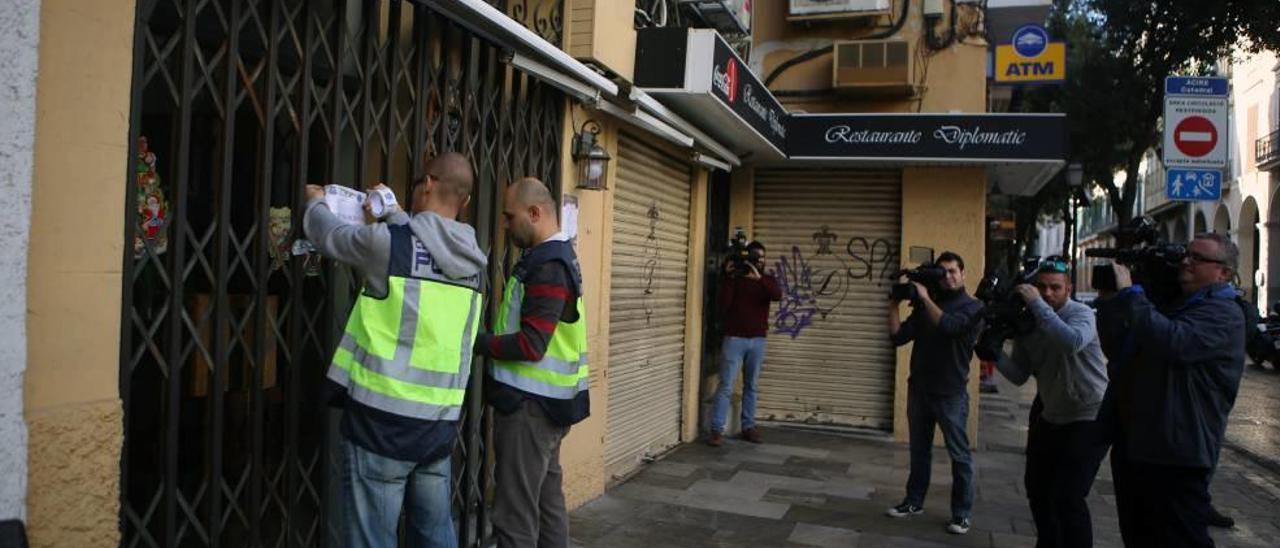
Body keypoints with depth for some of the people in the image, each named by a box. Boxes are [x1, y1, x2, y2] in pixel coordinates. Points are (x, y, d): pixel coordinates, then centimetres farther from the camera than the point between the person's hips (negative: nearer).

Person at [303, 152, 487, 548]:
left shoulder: (391, 241, -11)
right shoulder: (471, 258, 6)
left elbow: (329, 236, 6)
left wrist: (316, 202, 27)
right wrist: (395, 215, 38)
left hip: (382, 418, -5)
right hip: (440, 424, 6)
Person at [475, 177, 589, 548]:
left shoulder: (547, 267, -18)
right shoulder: (557, 257, 13)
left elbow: (530, 345, -23)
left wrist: (475, 343, -15)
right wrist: (491, 338, 5)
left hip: (530, 404, -10)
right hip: (547, 401, 10)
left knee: (516, 515, -4)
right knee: (547, 501, 17)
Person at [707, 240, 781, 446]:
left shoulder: (767, 280, 8)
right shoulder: (734, 277, 1)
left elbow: (777, 296, -14)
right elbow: (722, 306, -11)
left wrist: (759, 277, -27)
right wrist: (729, 278, -18)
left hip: (758, 340, 3)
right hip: (734, 339, -3)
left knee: (751, 386, 9)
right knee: (726, 386, -6)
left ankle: (748, 427, 17)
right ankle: (717, 430, -4)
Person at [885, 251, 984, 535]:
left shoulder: (972, 307, -5)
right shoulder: (924, 306, 10)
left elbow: (948, 326, -25)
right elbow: (898, 337, 3)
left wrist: (925, 298, -20)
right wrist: (894, 305, -5)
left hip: (951, 393, -5)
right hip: (919, 389, 5)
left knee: (959, 454, 1)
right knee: (919, 450, 14)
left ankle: (961, 513, 9)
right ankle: (914, 501, 26)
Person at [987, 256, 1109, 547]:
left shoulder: (1081, 313, -18)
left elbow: (1072, 342, -42)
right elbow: (1020, 376, -2)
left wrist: (1037, 304, -37)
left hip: (1088, 419, -7)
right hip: (1049, 416, 7)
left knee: (1067, 498, -16)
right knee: (1037, 488, 19)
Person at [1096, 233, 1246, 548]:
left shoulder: (1223, 315, -10)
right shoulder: (1170, 305, 18)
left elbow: (1174, 343, -30)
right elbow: (1116, 349, 15)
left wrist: (1129, 293, -23)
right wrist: (1110, 301, 2)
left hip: (1175, 455, -8)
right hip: (1133, 446, 9)